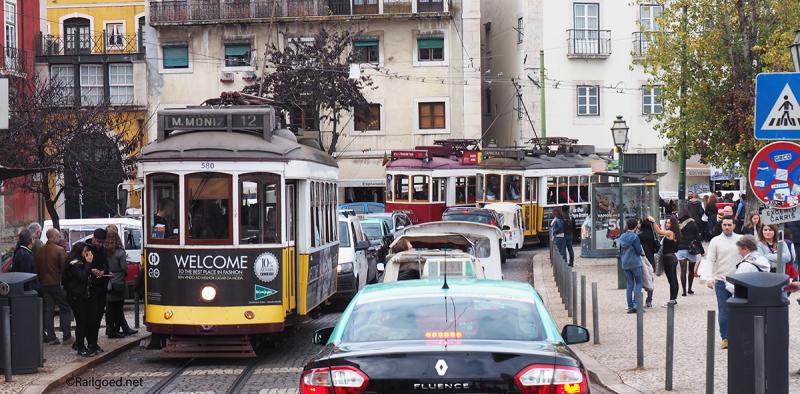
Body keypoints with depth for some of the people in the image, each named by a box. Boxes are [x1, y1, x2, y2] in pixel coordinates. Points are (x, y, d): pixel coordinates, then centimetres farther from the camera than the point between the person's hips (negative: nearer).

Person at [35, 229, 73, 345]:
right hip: (57, 283, -5)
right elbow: (64, 267, -15)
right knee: (65, 309, 5)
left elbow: (36, 268, 8)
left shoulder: (39, 251, 6)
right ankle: (66, 336, 3)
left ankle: (51, 337, 9)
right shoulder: (60, 250, -12)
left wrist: (41, 280, 15)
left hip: (44, 284, 5)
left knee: (48, 310, 10)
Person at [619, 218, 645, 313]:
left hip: (625, 264, 6)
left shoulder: (622, 237, 8)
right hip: (635, 263, -6)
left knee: (629, 285, 8)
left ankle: (630, 307, 5)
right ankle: (636, 304, -10)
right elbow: (639, 251, -11)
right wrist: (643, 252, 9)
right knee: (638, 283, 2)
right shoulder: (634, 237, -13)